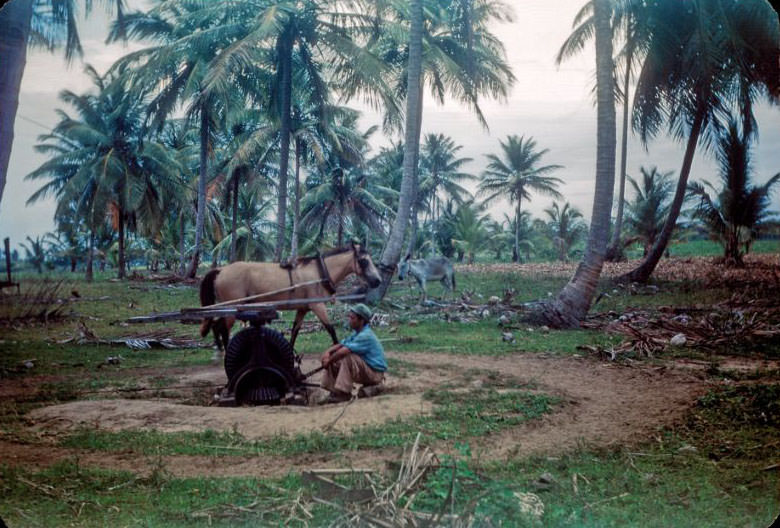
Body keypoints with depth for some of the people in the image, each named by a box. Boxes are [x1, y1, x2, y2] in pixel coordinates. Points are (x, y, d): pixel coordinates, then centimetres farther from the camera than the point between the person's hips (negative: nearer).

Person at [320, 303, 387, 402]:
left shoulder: (366, 336, -23)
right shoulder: (356, 334, 8)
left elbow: (344, 350, -30)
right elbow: (341, 345, 10)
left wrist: (329, 360, -18)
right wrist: (328, 352, -10)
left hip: (375, 374, -9)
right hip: (366, 369, 9)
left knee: (348, 357, -31)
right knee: (333, 361, 2)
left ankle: (344, 393, -24)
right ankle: (334, 392, 0)